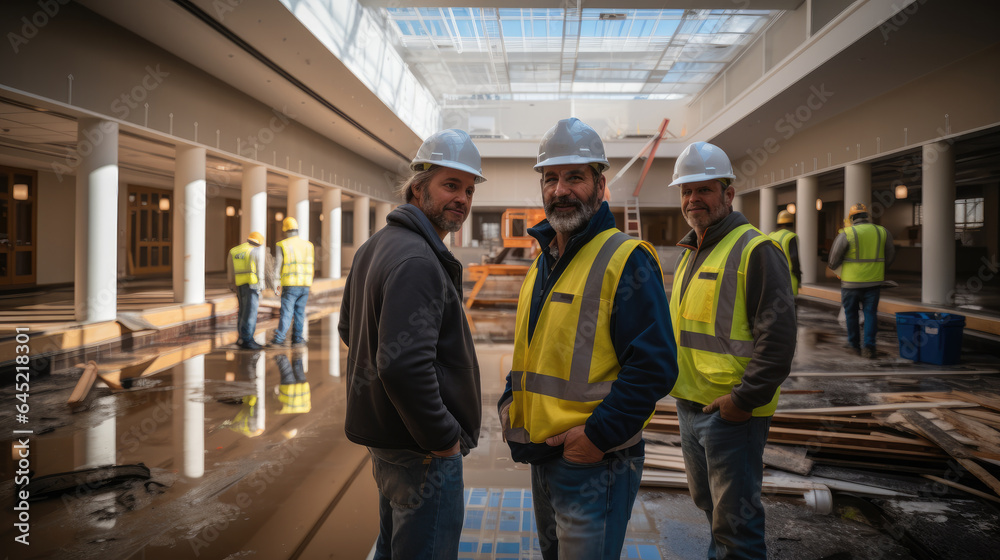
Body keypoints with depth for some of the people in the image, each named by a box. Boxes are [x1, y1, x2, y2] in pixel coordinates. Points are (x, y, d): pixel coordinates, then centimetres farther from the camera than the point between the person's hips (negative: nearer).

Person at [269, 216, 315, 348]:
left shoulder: (282, 245, -4)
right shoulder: (308, 245, 9)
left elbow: (277, 267, -6)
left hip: (290, 285, -3)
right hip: (305, 284, 3)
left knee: (286, 312, -1)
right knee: (300, 312, 10)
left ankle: (278, 339, -4)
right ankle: (297, 339, 12)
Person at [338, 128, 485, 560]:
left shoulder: (374, 247, 9)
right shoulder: (417, 261, -23)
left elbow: (349, 330, 19)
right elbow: (404, 366, -32)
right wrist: (443, 439, -19)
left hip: (385, 436, 10)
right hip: (422, 450, -10)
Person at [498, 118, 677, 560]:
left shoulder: (626, 260, -15)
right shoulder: (544, 262, 12)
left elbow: (654, 366, -21)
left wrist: (600, 434, -22)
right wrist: (511, 401, 8)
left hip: (595, 462, -8)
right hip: (543, 456, 8)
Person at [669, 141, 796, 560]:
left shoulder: (755, 250, -14)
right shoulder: (690, 254, 14)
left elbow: (777, 334, -20)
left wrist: (745, 398, -21)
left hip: (732, 410, -9)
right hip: (690, 405, 9)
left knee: (735, 518, 1)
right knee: (708, 501, 24)